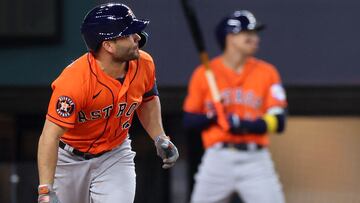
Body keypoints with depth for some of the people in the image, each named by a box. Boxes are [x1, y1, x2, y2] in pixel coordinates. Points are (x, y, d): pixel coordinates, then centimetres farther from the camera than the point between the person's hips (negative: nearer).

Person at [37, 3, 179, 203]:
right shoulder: (75, 81, -33)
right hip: (69, 159, -3)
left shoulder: (144, 64, -14)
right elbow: (51, 136, -36)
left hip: (115, 156, 3)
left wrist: (160, 138, -2)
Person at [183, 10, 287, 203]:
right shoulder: (204, 73, 4)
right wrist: (211, 117, -14)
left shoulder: (267, 72, 5)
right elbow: (188, 121, 6)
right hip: (218, 158, 0)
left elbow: (278, 122, -1)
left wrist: (246, 125, -17)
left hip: (255, 160, 0)